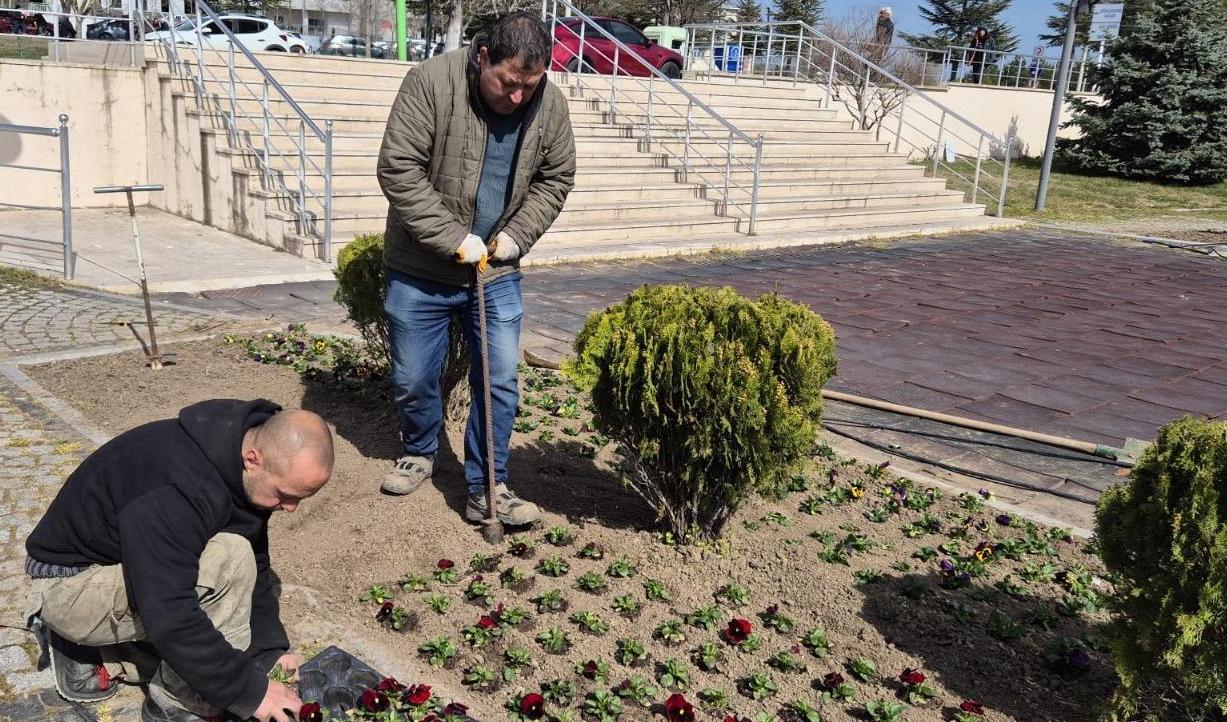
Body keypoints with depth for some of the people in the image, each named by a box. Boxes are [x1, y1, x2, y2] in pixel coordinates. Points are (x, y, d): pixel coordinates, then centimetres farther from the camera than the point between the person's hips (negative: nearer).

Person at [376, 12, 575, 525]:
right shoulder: (430, 82, -18)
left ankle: (486, 490, 14)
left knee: (500, 381, 1)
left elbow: (555, 180, 6)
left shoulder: (551, 106, -6)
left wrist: (517, 235, -8)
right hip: (420, 270, -2)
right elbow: (399, 169, -19)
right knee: (413, 379, 10)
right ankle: (419, 453, 39)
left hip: (497, 272, 2)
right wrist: (453, 238, -22)